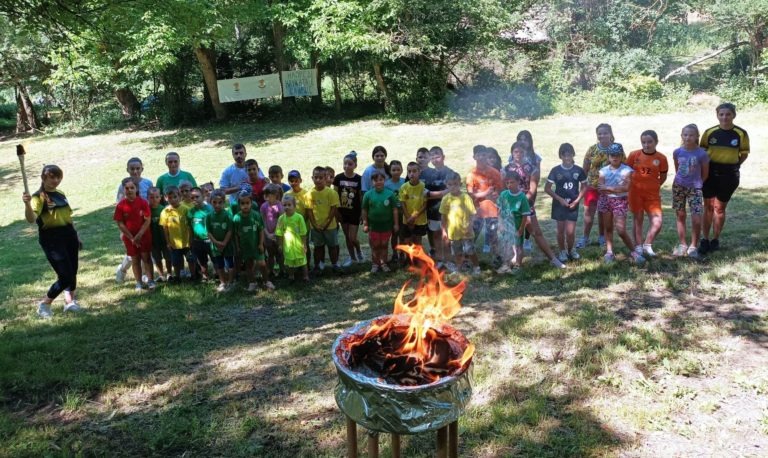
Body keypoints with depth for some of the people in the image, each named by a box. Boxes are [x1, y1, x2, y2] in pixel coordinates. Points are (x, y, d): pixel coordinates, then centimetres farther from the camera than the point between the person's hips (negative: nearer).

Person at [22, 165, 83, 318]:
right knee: (66, 277, -9)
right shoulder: (38, 197, -11)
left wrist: (76, 236, 26)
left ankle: (70, 301, 30)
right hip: (51, 240, -7)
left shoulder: (61, 195, 11)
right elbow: (31, 219, -28)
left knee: (72, 272, 13)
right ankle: (44, 304, 12)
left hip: (69, 236, 7)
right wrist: (27, 204, -47)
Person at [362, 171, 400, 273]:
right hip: (373, 225, 0)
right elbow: (364, 210, -1)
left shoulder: (390, 194, -10)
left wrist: (396, 223, -3)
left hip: (386, 225, 0)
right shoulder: (368, 194, -8)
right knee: (375, 246, 11)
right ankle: (375, 264, 25)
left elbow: (394, 210, -4)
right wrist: (365, 224, -1)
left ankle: (383, 263, 27)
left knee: (384, 245, 13)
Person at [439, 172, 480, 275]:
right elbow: (443, 216, 3)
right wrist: (444, 230, 3)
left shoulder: (465, 197, -11)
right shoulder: (446, 199, -3)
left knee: (470, 251, 5)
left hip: (466, 231, -2)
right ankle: (458, 269, 32)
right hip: (453, 232, 3)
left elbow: (471, 213, -8)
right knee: (457, 253, 16)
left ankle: (476, 268, 24)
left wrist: (469, 226, -19)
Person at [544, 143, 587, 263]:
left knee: (570, 231, -2)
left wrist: (577, 200, -8)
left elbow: (584, 187, 5)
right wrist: (560, 199, -12)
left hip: (573, 204, 0)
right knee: (561, 230, 6)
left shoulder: (579, 170, -4)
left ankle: (571, 250, 24)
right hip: (559, 204, 0)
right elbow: (547, 188, -4)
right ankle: (562, 251, 24)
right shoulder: (555, 171, -7)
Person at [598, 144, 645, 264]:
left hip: (620, 201, -3)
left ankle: (633, 251, 8)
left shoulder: (627, 170, -4)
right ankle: (609, 252, 17)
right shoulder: (603, 170, 4)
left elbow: (626, 188, -16)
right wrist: (618, 189, -14)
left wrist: (608, 188, -16)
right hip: (605, 200, 3)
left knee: (621, 230, -9)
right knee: (608, 228, 9)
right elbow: (600, 189, -5)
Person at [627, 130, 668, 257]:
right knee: (637, 219, 9)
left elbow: (663, 176, 7)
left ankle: (647, 245, 13)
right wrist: (630, 184, 2)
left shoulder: (661, 158, -5)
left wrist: (654, 186, 1)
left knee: (657, 222, -7)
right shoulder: (634, 155, -5)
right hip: (636, 192, 0)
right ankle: (638, 247, 19)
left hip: (653, 194, 0)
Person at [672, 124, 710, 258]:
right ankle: (682, 244, 22)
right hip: (678, 186, 3)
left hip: (694, 188, -3)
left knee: (697, 220, -9)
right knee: (680, 216, 10)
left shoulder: (701, 153, -11)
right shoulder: (677, 152, -3)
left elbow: (705, 173, 1)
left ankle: (693, 246, 9)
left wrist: (696, 183, 10)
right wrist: (681, 180, 12)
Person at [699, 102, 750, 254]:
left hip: (729, 174, -1)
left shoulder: (741, 134, -6)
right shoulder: (709, 132, -2)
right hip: (710, 173, 1)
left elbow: (744, 154, 5)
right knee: (708, 207, 5)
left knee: (719, 208, 6)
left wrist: (735, 165, -4)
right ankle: (705, 240, 12)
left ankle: (715, 240, 20)